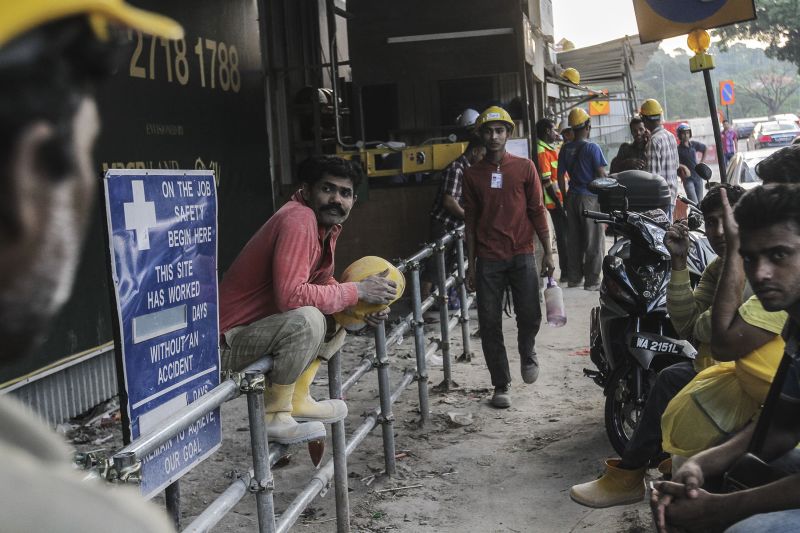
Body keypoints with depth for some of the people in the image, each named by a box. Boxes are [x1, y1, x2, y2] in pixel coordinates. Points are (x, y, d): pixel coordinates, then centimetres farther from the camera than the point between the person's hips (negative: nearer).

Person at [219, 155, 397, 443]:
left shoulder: (328, 224, 6)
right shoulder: (298, 220, -23)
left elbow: (324, 284, 14)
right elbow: (290, 295, -33)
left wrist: (365, 307, -4)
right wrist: (357, 291, -23)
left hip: (260, 325, 10)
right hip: (228, 341, -10)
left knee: (337, 316, 15)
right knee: (308, 319, -32)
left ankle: (296, 399, 13)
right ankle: (275, 415, -14)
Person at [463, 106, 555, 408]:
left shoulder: (524, 167, 4)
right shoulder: (472, 174, 7)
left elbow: (537, 211, 5)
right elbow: (470, 221, 8)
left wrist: (547, 252, 0)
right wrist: (471, 265, 6)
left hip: (521, 256, -1)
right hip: (488, 260, 1)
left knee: (530, 316, -6)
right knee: (490, 325, 1)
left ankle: (527, 354, 29)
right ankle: (501, 385, 14)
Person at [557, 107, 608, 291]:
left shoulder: (565, 149, 5)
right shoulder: (592, 148, -11)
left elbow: (560, 176, 8)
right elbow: (602, 175, -11)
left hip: (572, 197, 5)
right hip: (590, 198, -5)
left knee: (574, 239, 12)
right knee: (593, 240, 1)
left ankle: (574, 277, 17)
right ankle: (592, 280, 2)